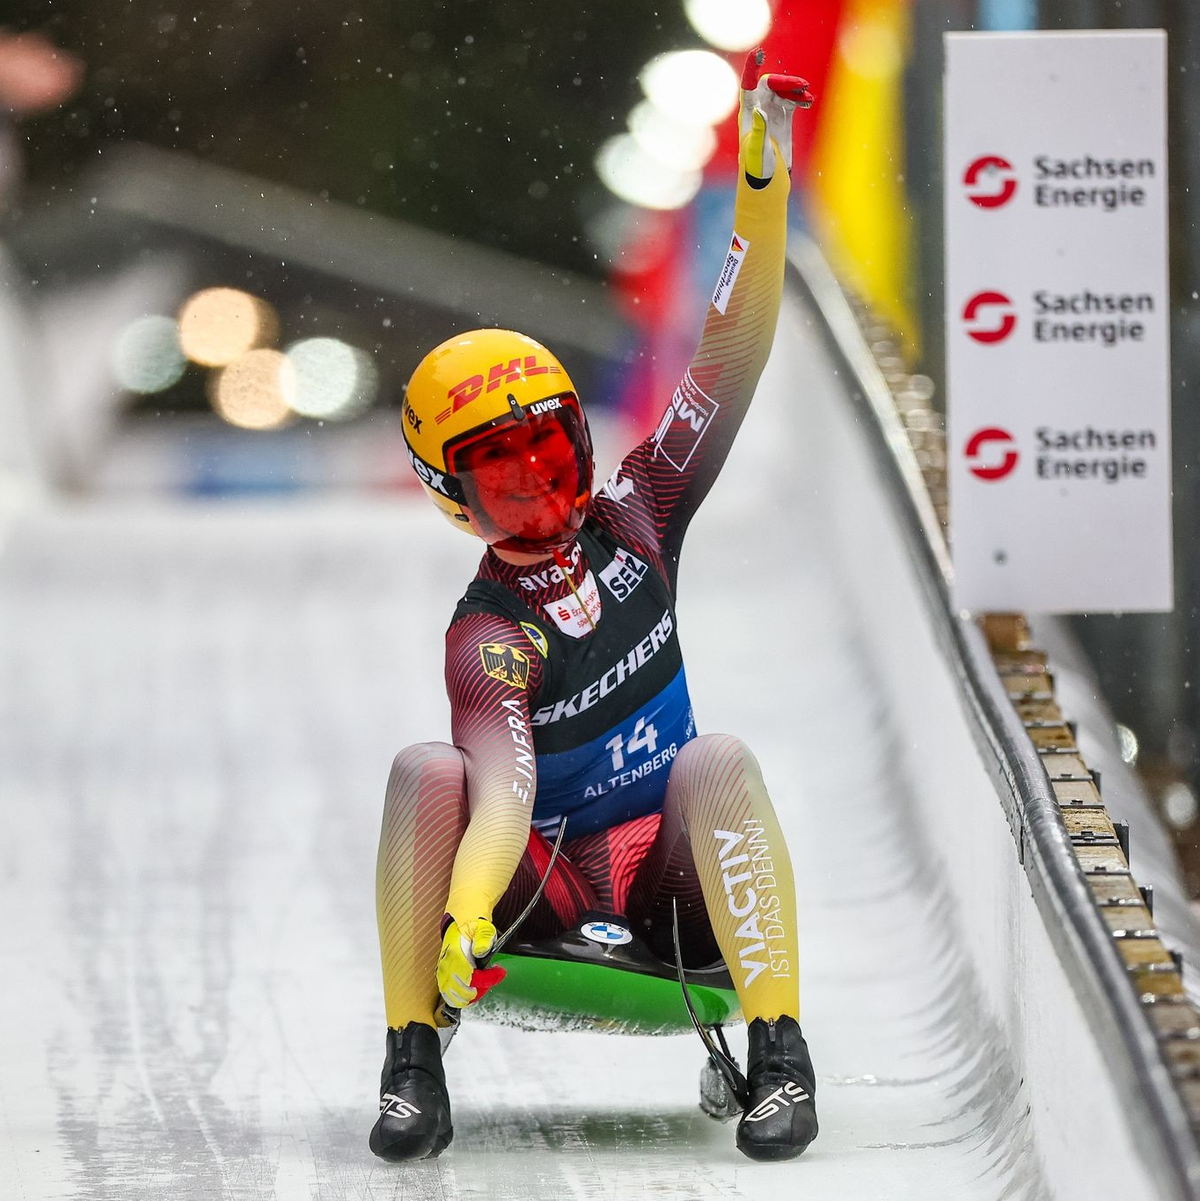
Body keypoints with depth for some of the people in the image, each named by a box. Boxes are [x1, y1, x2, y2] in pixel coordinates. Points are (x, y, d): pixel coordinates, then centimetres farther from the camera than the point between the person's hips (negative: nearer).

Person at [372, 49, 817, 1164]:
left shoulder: (635, 522, 4)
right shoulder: (488, 632, -10)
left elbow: (731, 363, 0)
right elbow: (504, 792, -26)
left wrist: (763, 180, -9)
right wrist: (463, 919, -46)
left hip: (674, 876, 2)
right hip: (542, 880, -2)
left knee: (717, 758, -29)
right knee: (425, 771, -27)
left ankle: (779, 1056, -32)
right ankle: (412, 1067, -23)